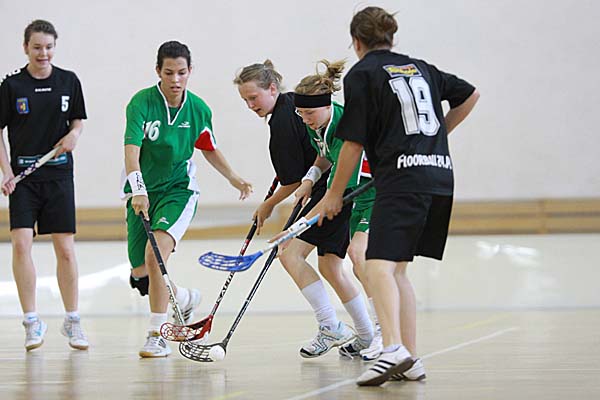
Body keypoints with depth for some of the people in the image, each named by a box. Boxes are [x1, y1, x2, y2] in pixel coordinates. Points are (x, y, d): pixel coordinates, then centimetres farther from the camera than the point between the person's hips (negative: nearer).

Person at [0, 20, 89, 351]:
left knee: (65, 249, 1)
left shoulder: (69, 81, 4)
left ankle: (72, 322, 13)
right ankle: (31, 322, -3)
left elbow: (77, 120, 16)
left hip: (58, 173, 2)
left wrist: (74, 134, -7)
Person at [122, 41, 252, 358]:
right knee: (141, 276, 5)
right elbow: (131, 149, -27)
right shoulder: (142, 102, -15)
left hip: (178, 189, 0)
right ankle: (185, 299, 38)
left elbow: (209, 148, 17)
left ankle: (157, 335, -20)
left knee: (155, 252, -26)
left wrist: (234, 179, 14)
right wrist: (138, 191, -41)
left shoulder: (198, 109, -3)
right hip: (143, 193, 1)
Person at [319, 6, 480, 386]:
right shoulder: (420, 67, 19)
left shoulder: (361, 74, 1)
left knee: (380, 266, -17)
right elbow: (470, 94, 28)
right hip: (441, 174, 7)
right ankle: (410, 361, 11)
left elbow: (354, 142, -3)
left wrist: (335, 194, 6)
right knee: (398, 270, 14)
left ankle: (393, 348, -38)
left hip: (401, 179, -7)